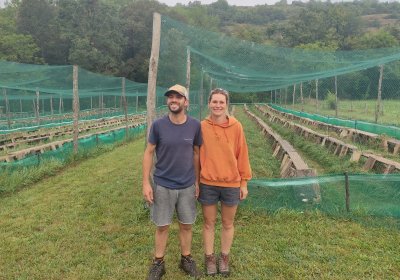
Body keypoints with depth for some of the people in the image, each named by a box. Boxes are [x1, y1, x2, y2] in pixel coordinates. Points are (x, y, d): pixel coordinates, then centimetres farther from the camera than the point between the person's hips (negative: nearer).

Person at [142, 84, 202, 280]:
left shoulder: (195, 126, -6)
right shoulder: (158, 125, -10)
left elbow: (196, 153, 4)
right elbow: (149, 153, -3)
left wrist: (197, 181, 6)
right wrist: (146, 183, -7)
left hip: (187, 186, 1)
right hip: (162, 185, -1)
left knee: (186, 225, 14)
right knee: (162, 226, 10)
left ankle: (186, 259, 34)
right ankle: (158, 263, 29)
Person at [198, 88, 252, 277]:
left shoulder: (236, 127, -6)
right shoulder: (202, 127, -5)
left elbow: (242, 155, -2)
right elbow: (197, 156, 0)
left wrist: (244, 182, 0)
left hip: (231, 183, 0)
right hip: (207, 183, 0)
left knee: (228, 223, 15)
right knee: (209, 223, 14)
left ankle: (224, 258, 34)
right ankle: (209, 258, 32)